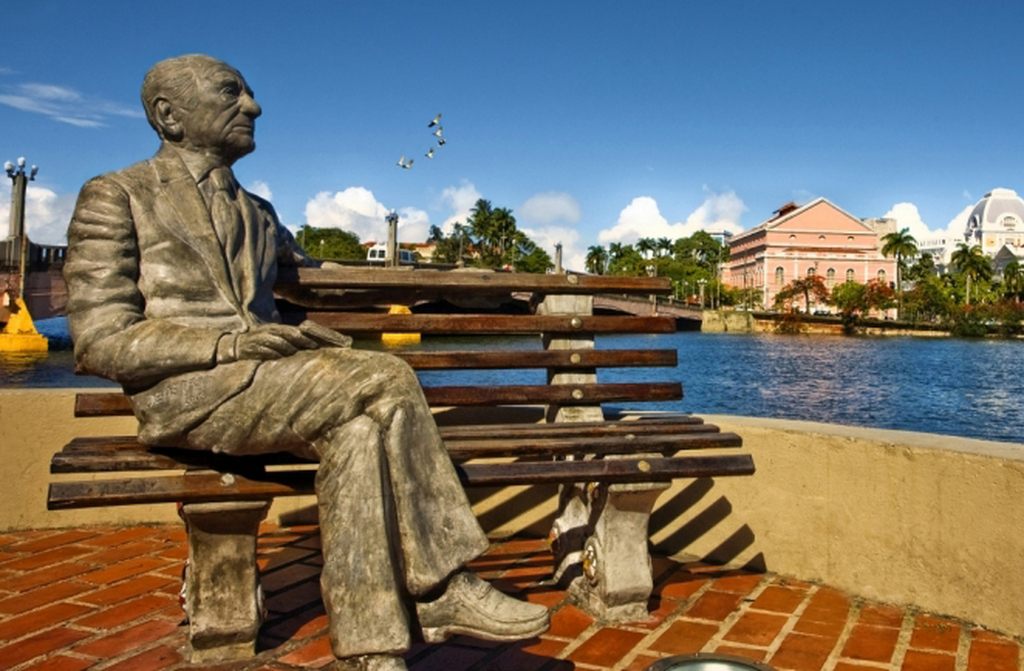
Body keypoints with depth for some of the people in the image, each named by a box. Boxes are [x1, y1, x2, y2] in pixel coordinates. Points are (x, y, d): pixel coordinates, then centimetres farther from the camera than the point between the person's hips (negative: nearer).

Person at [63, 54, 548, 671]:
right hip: (182, 392, -5)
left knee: (359, 428, -29)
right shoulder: (114, 197, 5)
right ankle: (442, 588, -21)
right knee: (384, 380, -28)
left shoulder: (258, 215, 24)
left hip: (266, 383, 6)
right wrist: (228, 344, -19)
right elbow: (100, 343, -6)